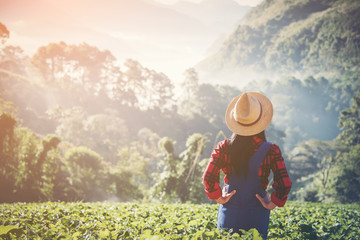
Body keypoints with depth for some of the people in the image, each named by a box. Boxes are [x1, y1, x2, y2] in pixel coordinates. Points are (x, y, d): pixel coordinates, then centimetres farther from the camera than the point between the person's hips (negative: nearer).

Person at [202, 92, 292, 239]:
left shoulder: (224, 147, -8)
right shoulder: (271, 151, -12)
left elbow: (208, 177, -13)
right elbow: (285, 184, -16)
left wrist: (219, 198, 1)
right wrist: (272, 204, -2)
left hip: (229, 213, 1)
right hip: (257, 216, -1)